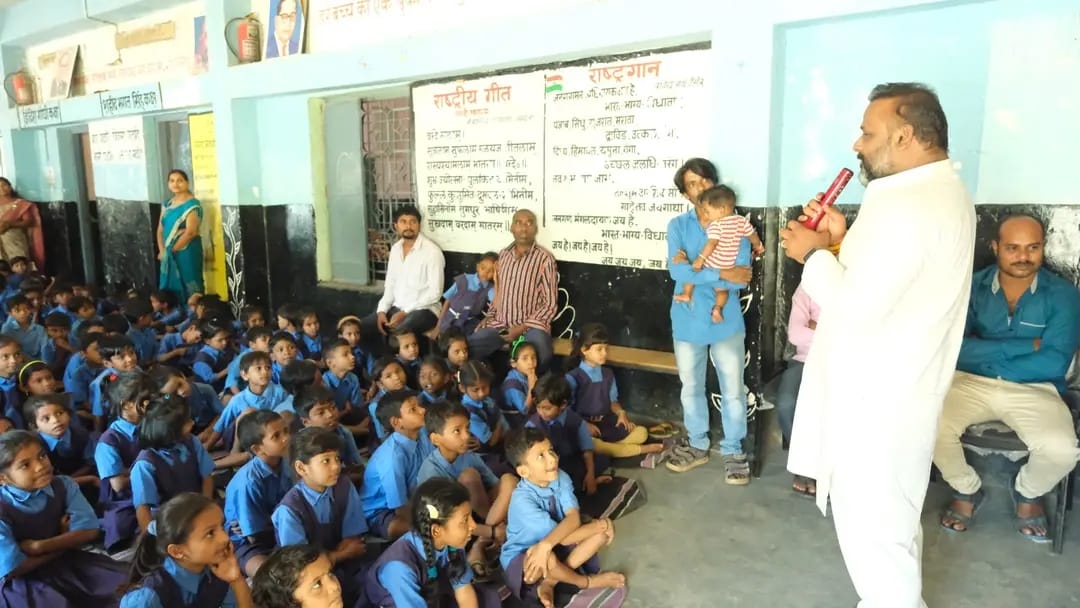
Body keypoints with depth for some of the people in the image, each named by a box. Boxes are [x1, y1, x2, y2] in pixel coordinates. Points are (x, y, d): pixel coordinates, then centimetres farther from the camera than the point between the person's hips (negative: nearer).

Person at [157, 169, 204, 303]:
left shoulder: (192, 205, -9)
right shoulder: (167, 204, 13)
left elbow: (190, 232, -17)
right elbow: (160, 229, 12)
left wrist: (172, 250, -13)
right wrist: (162, 250, -3)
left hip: (187, 252, -7)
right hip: (169, 255, 7)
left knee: (188, 287, -4)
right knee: (170, 287, 10)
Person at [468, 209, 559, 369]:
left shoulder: (545, 258, -8)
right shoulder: (503, 254, 10)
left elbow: (550, 303, -8)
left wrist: (523, 327, -15)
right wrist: (489, 315, 6)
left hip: (532, 324, -4)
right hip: (500, 322, 5)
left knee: (540, 357, -35)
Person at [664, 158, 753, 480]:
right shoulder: (678, 225, -1)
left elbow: (742, 277, -15)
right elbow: (676, 271, -17)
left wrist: (694, 272, -17)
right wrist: (721, 274, -23)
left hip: (726, 321, -2)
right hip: (687, 321, 2)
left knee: (733, 390, 6)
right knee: (691, 388, 15)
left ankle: (733, 451, 24)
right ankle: (698, 445, 34)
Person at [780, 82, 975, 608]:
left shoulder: (907, 203, -24)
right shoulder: (942, 191, 10)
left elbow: (858, 306, -28)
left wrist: (813, 254, -14)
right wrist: (844, 240, 5)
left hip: (874, 400, -11)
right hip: (895, 391, 11)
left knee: (869, 528, 5)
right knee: (891, 522, 25)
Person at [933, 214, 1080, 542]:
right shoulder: (971, 287, -1)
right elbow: (956, 348, -13)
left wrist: (986, 355, -11)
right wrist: (1026, 346, -14)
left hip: (1034, 389, 0)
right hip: (971, 382, 1)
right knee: (932, 427, -27)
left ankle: (1028, 491, 11)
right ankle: (967, 490, 7)